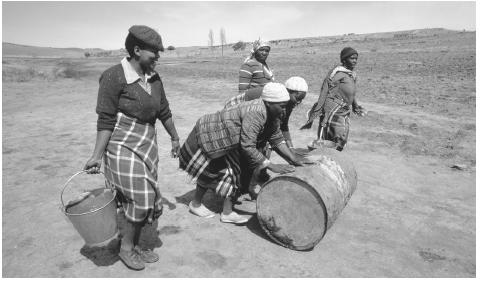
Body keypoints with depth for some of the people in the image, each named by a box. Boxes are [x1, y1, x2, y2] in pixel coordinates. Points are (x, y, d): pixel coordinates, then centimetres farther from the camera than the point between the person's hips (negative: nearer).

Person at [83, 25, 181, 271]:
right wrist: (97, 155, -17)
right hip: (123, 148, -7)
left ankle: (133, 246, 31)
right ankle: (126, 248, 20)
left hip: (147, 146, 7)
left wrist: (175, 138, 21)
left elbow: (163, 111, 14)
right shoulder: (114, 77, -15)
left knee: (146, 201, 10)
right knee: (142, 199, -6)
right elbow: (105, 121, -15)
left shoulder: (153, 77, 4)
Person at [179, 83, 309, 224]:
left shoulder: (271, 113, -7)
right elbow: (248, 147, -38)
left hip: (226, 143, 9)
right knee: (209, 172, 5)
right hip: (209, 136, -9)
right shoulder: (255, 113, -36)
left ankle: (227, 213, 15)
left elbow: (277, 139, 0)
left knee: (234, 172, 6)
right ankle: (195, 204, 29)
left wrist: (293, 159, -8)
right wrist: (272, 166, -34)